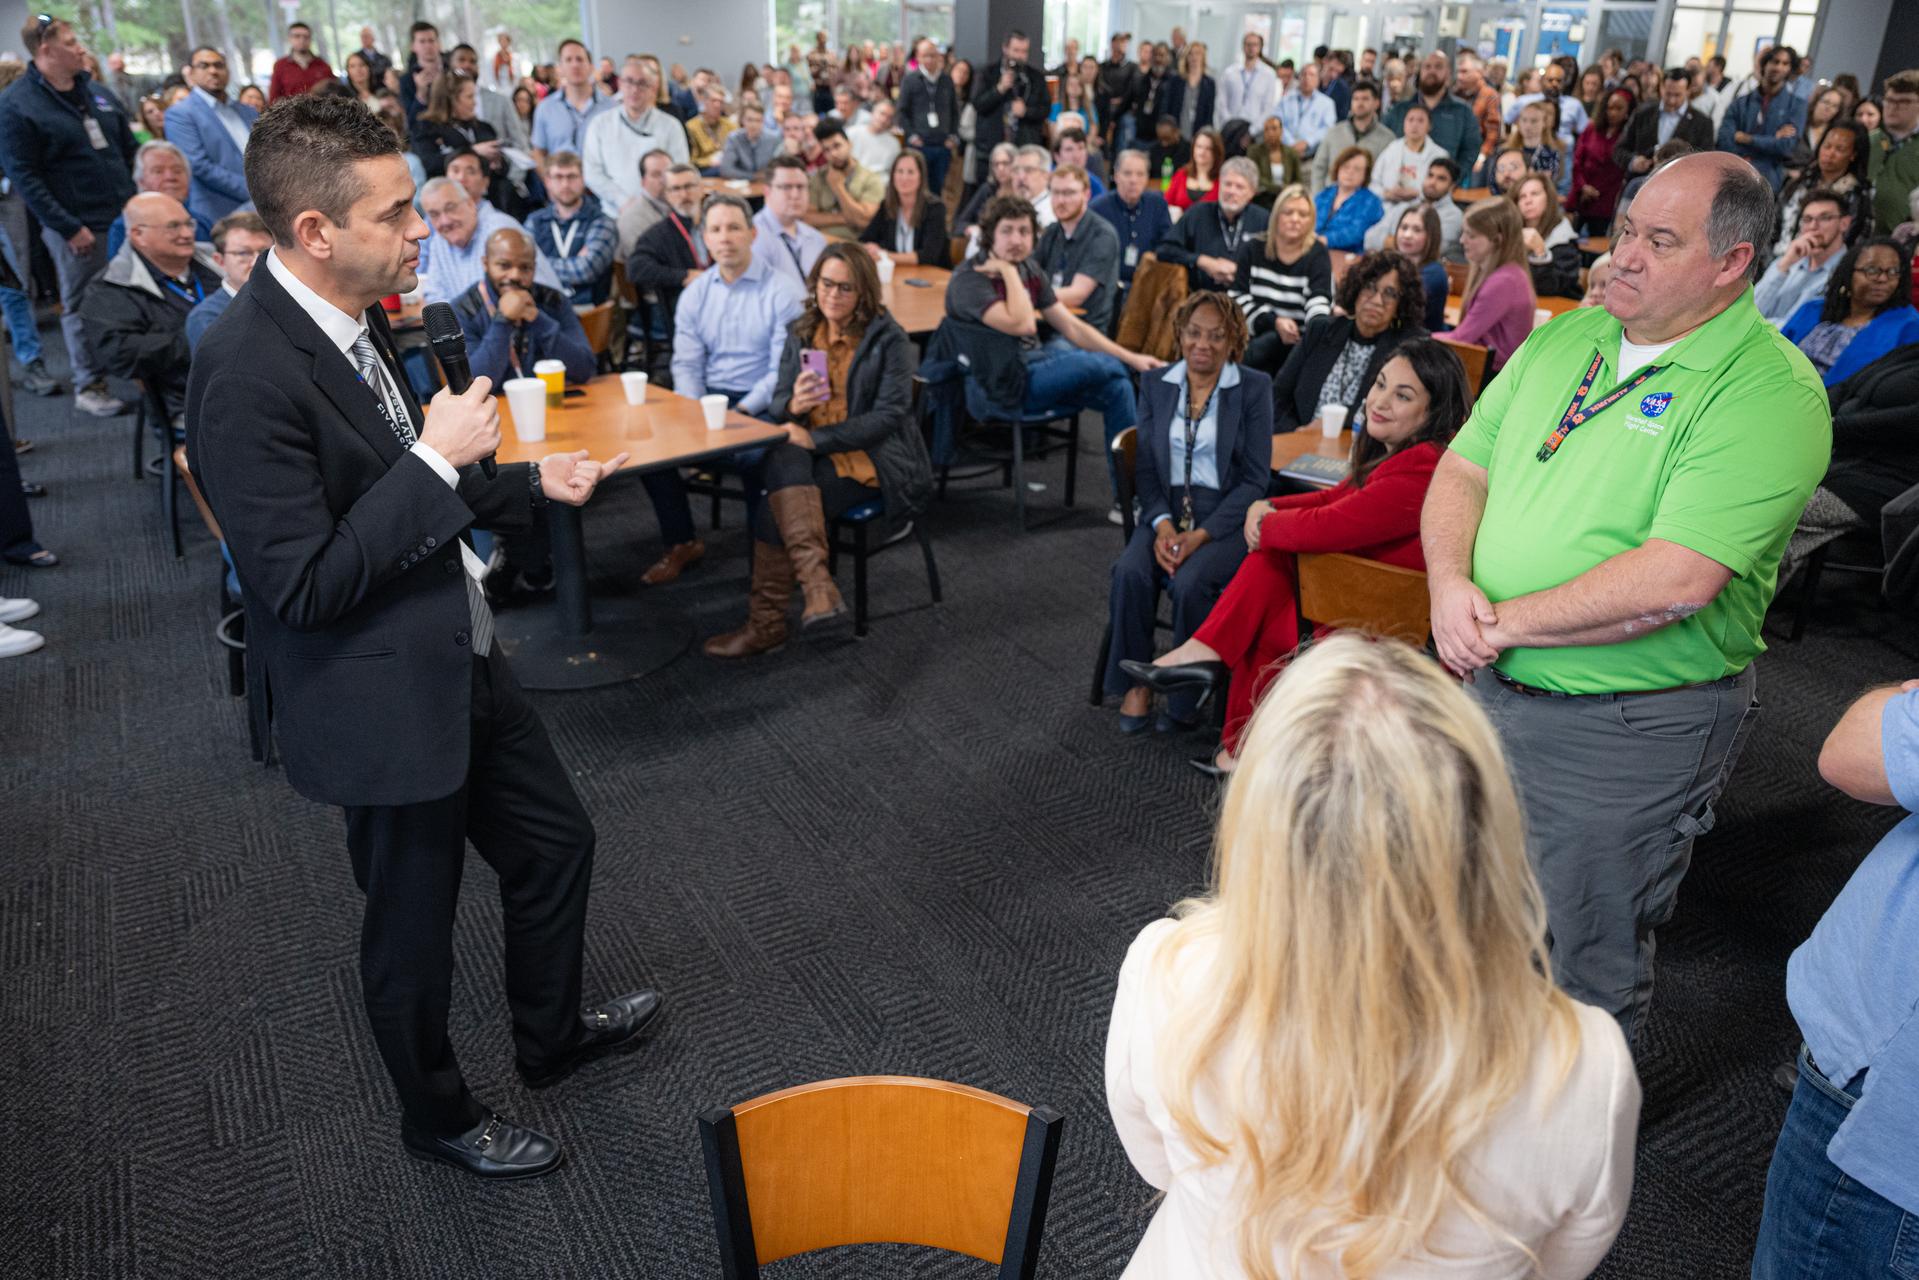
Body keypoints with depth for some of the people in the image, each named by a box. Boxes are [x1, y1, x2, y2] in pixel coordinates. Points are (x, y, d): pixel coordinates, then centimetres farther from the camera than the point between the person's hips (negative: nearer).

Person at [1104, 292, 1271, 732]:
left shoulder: (1254, 388, -1)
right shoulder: (1155, 386, 9)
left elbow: (1255, 479, -5)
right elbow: (1145, 468, 6)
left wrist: (1202, 534, -16)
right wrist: (1162, 523, -13)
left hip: (1227, 517, -3)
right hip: (1168, 510, 3)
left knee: (1190, 581, -31)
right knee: (1130, 571, -27)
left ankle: (1186, 697, -11)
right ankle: (1136, 684, -9)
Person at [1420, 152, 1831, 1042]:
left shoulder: (1767, 392, -16)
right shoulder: (1564, 338, 5)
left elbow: (1678, 580, -26)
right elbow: (1462, 471, 6)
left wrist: (1507, 621, -19)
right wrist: (1451, 584, -13)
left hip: (1630, 728, -7)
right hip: (1490, 686, 7)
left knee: (1586, 965, 10)